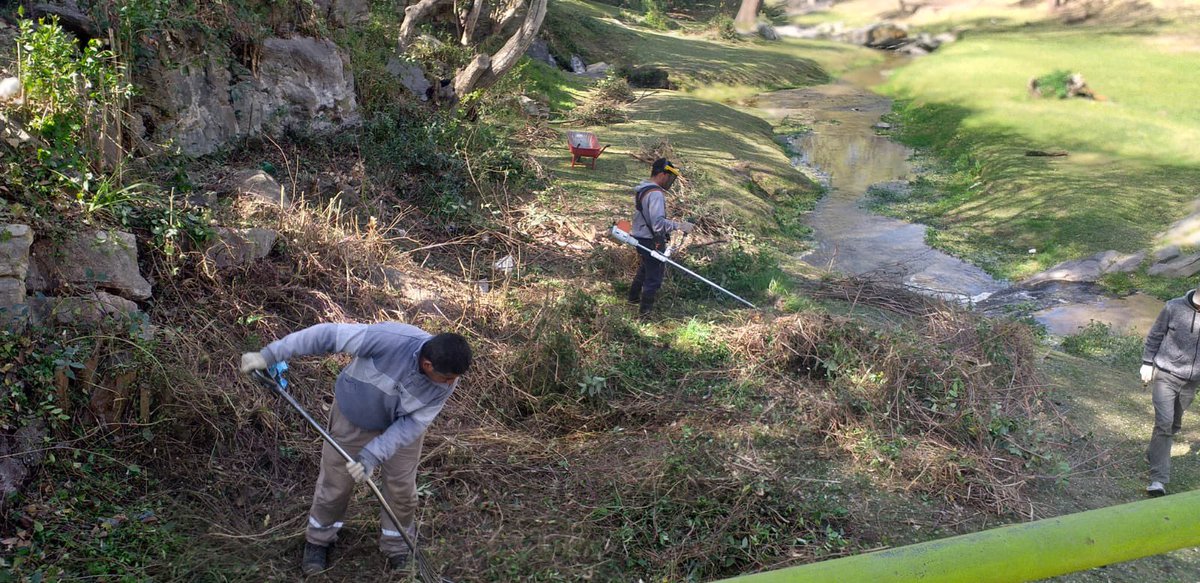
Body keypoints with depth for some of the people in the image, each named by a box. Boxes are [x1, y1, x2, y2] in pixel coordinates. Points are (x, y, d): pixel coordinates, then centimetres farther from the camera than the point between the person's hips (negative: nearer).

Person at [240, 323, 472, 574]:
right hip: (354, 417, -1)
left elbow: (412, 424, -22)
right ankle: (319, 539, 39)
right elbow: (329, 334, -34)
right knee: (335, 483, 12)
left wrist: (373, 455, -33)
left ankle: (397, 547, 36)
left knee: (401, 488, 9)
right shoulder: (390, 339, -41)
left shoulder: (446, 382, -29)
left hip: (401, 426, 2)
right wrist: (270, 354, -31)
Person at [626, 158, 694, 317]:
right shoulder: (656, 194, -24)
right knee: (654, 276, 4)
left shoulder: (642, 189, 8)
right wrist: (679, 226, -29)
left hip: (641, 238, 10)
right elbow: (658, 223, -32)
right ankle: (644, 310, 14)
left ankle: (634, 296, 45)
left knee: (645, 268, 29)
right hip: (652, 242, -10)